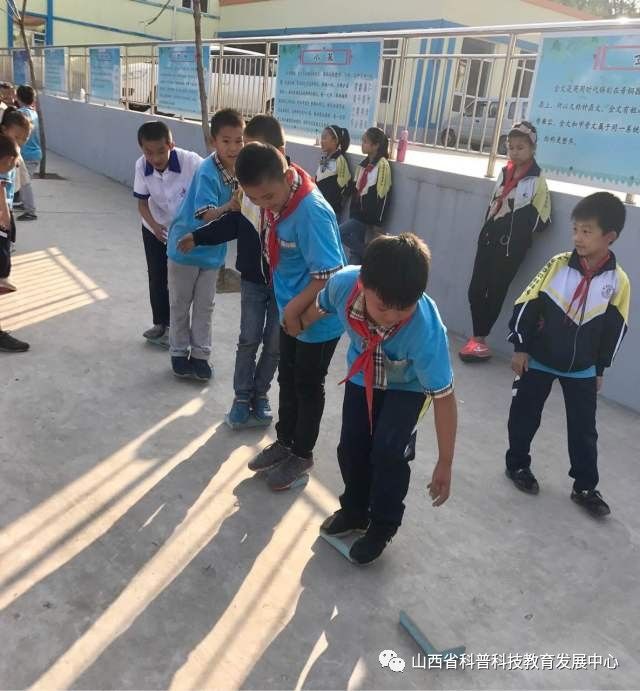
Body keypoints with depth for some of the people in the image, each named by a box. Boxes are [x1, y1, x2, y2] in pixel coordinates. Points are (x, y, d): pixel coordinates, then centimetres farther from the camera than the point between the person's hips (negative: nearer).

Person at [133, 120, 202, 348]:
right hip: (154, 230, 3)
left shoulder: (191, 161, -32)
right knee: (156, 279, 14)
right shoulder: (141, 166, -20)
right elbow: (142, 202, -9)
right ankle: (160, 323, 34)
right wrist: (154, 225, -27)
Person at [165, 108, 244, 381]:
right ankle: (179, 353, 27)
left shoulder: (240, 167, -8)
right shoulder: (207, 172, -27)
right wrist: (229, 207, -49)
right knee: (181, 304, 11)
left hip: (213, 250, 5)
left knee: (205, 306, 14)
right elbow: (206, 215, -34)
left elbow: (242, 202, 5)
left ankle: (200, 354, 27)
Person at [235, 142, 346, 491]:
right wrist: (288, 309, 10)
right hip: (291, 313, 8)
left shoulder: (311, 212, -30)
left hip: (318, 319, -8)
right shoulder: (275, 197, -5)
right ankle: (285, 442, 41)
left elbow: (328, 276, -28)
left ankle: (302, 455, 31)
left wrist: (293, 309, -18)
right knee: (287, 379, 21)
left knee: (308, 387, 10)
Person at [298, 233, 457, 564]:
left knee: (388, 451, -14)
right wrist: (298, 325, 14)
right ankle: (354, 510, 33)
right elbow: (319, 307, -8)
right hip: (362, 375, 4)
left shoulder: (426, 330, -44)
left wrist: (444, 464, -23)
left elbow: (443, 397, -31)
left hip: (407, 386, -3)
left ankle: (382, 526, 13)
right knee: (351, 446, 4)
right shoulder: (343, 282, -36)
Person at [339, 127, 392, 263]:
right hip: (358, 212, 8)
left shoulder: (382, 165, -13)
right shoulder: (365, 163, 13)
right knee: (355, 247, 6)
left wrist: (376, 222, -18)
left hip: (370, 215, -8)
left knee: (340, 233, -17)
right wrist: (353, 211, 10)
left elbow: (382, 195, -17)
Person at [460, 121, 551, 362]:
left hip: (512, 245, -5)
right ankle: (477, 338, 16)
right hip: (488, 239, 6)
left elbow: (542, 220, -7)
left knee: (496, 293, 2)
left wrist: (519, 229, -14)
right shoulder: (504, 173, 11)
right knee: (476, 289, 2)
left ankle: (479, 339, 15)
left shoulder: (537, 181, -8)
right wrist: (488, 229, 14)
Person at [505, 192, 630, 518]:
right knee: (525, 416, 12)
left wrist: (599, 368, 6)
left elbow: (614, 330, 1)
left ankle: (585, 487, 22)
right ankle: (517, 464, 33)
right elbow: (526, 305, -8)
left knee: (584, 430, 7)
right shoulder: (558, 265, -13)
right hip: (538, 359, 0)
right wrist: (520, 347, -7)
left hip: (582, 369, 1)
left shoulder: (618, 281, -10)